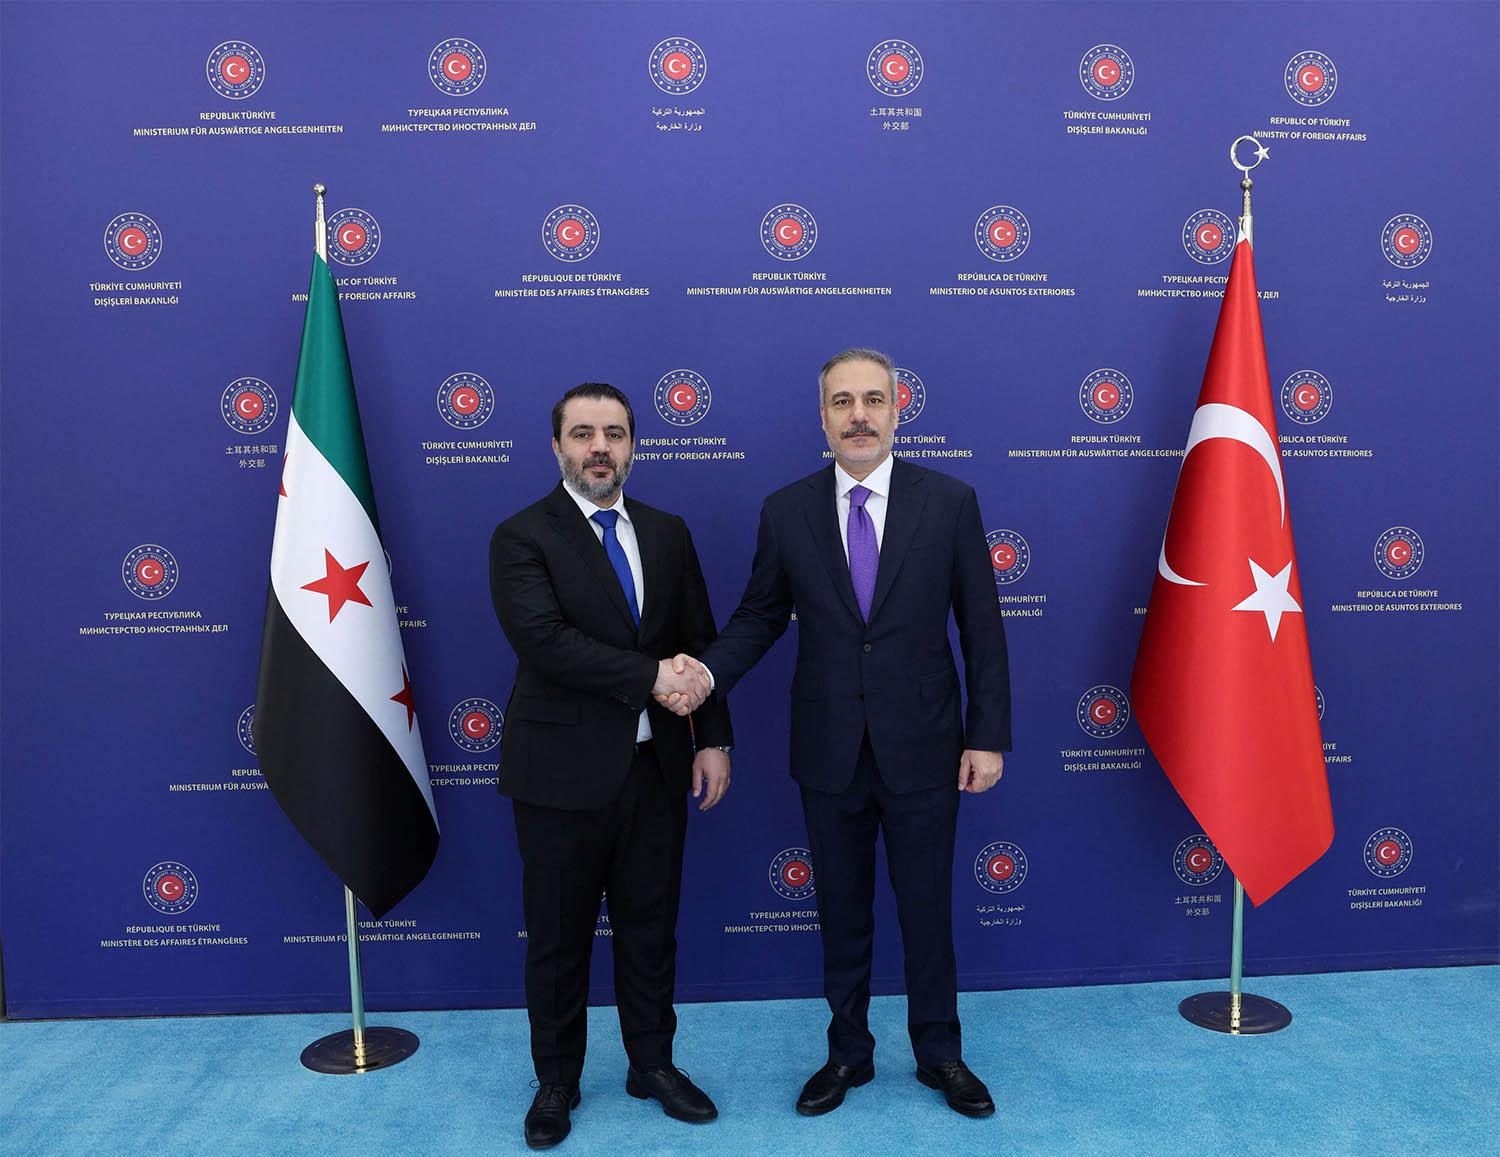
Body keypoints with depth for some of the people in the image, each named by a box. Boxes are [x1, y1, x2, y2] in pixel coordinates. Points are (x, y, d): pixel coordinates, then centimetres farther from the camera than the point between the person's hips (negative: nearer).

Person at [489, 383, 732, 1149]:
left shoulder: (668, 534, 7)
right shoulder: (521, 538, -8)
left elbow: (700, 644, 7)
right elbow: (543, 640, -22)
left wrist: (713, 739, 0)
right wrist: (651, 677, -21)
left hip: (656, 767, 4)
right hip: (563, 771, -3)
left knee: (650, 925, 16)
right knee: (557, 936, 12)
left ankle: (652, 1065, 35)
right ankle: (556, 1083, 32)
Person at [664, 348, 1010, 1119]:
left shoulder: (950, 501, -4)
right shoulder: (786, 511, -1)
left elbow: (981, 627, -2)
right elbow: (760, 617, 3)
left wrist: (989, 736, -4)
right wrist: (708, 671, -16)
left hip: (921, 748, -1)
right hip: (829, 752, 1)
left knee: (928, 910, 13)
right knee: (841, 914, 16)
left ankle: (939, 1054, 36)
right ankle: (848, 1051, 37)